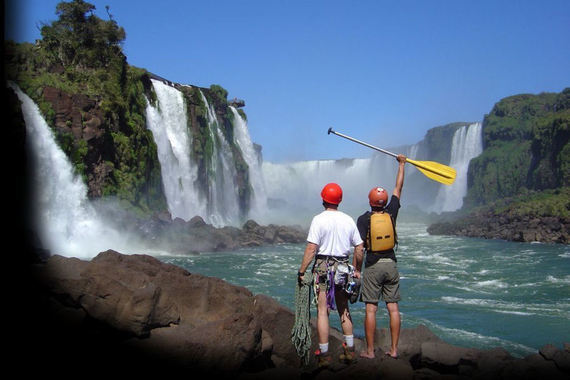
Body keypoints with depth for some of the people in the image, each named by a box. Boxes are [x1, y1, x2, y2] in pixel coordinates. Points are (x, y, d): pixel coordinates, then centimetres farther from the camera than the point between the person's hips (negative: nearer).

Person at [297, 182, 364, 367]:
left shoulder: (319, 219, -9)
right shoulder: (348, 220, 6)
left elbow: (311, 248, -15)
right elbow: (359, 248, 8)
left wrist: (301, 272, -10)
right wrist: (357, 270, 19)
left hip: (323, 267, -4)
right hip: (343, 267, 5)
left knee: (322, 310, 0)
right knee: (344, 309, 17)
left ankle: (324, 354, 2)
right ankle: (349, 350, 20)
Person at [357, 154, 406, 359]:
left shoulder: (364, 219, -7)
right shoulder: (391, 213, 2)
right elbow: (398, 188, 15)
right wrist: (402, 164, 26)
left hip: (373, 266, -3)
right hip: (391, 265, 3)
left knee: (371, 309, 0)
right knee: (393, 308, 6)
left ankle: (369, 351, 3)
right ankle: (394, 349, 10)